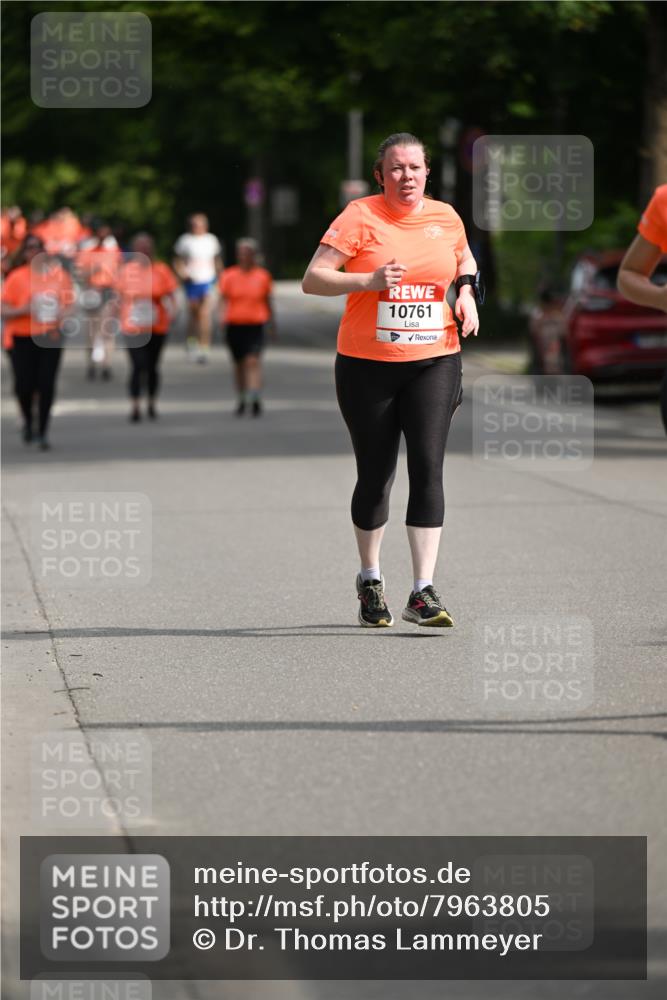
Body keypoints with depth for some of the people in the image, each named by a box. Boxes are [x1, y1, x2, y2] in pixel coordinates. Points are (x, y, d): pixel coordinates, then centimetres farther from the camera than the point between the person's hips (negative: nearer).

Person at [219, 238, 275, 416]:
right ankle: (242, 398, 24)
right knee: (239, 363, 10)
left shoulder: (262, 276, 5)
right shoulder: (229, 276, 4)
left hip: (255, 325, -1)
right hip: (234, 324, 1)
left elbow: (268, 301, 14)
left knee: (253, 361, -16)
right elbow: (224, 299, 0)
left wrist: (272, 323, 19)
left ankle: (255, 397, -25)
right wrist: (223, 315, -18)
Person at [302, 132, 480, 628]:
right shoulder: (360, 216, -6)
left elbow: (465, 260, 28)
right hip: (367, 364, -2)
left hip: (434, 362, 2)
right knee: (376, 474, 6)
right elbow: (313, 279, -9)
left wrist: (467, 292, 7)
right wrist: (369, 280, -23)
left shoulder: (445, 217, 7)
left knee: (428, 468, -11)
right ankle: (370, 579, 29)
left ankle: (424, 593, -12)